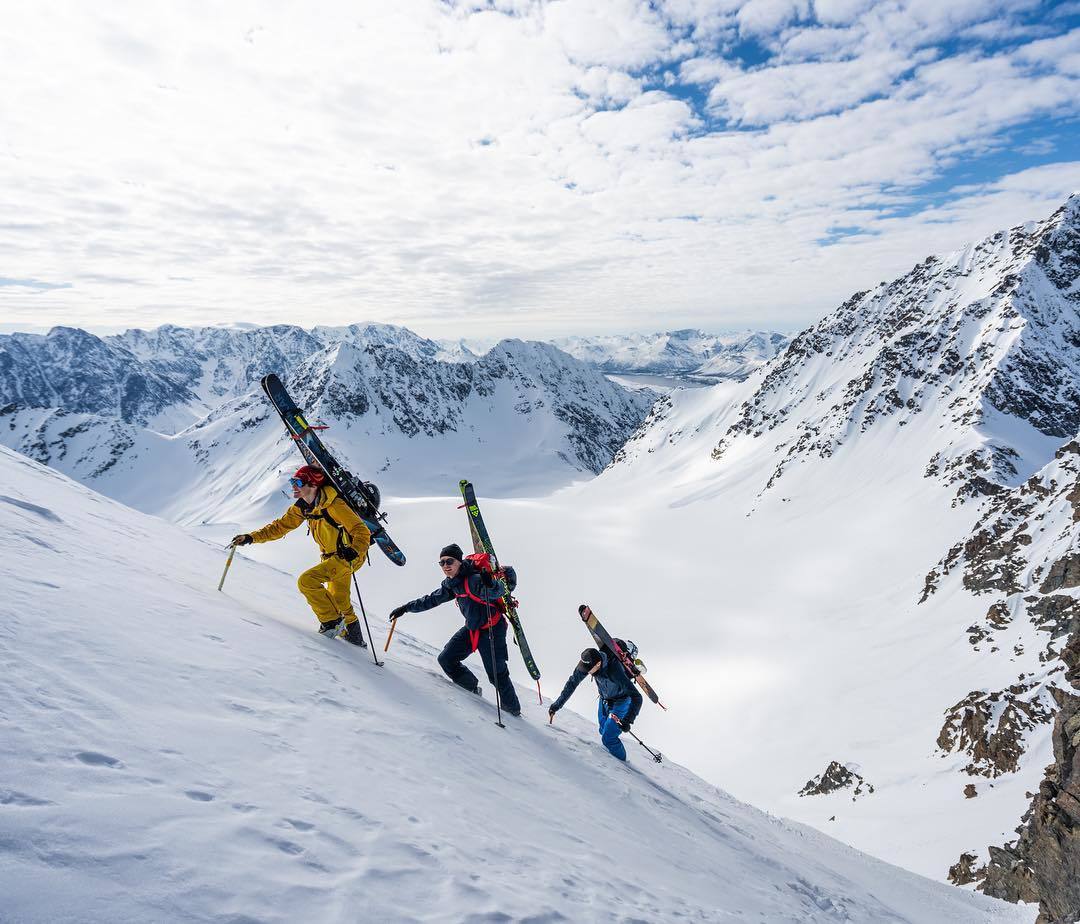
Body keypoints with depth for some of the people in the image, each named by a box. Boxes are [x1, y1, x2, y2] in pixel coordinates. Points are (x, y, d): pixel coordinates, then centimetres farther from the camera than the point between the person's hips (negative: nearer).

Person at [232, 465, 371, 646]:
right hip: (331, 556, 9)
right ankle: (355, 639, 39)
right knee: (339, 602, 20)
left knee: (306, 581, -19)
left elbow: (362, 531, -27)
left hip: (349, 556, -9)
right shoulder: (302, 507, -2)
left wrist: (354, 551, -44)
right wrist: (251, 537, -4)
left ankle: (332, 622, -6)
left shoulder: (333, 505, -26)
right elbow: (281, 526, 5)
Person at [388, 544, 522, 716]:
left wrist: (490, 584, -60)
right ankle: (472, 687, 25)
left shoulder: (474, 579, -25)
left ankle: (513, 709, 10)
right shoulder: (451, 583, 1)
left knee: (497, 673, -10)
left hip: (492, 629, -8)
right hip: (471, 629, 8)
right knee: (446, 660, 8)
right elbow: (431, 600, 14)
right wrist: (406, 608, 16)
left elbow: (499, 590, -38)